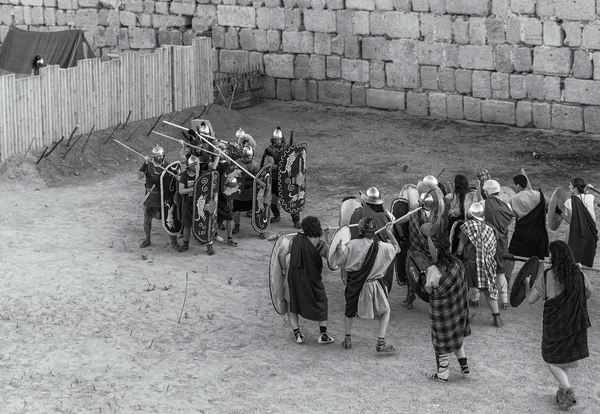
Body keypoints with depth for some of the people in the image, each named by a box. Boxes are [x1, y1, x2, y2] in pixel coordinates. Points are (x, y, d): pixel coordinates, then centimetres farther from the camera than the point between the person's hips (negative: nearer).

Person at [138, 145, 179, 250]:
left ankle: (173, 241, 13)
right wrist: (146, 164, -30)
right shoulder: (148, 164, -7)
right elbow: (139, 176, -17)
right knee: (147, 219, 9)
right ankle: (147, 240, 29)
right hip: (150, 195, 1)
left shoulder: (167, 166, -8)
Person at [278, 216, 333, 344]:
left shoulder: (296, 240, -8)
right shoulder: (322, 246, -12)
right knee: (321, 304, 20)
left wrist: (284, 269, 5)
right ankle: (323, 334, 14)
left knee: (292, 305, 20)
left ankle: (297, 333, 11)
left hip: (294, 277, 0)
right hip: (313, 279, 0)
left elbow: (281, 254, -9)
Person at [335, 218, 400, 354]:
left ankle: (347, 340, 33)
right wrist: (390, 233, 11)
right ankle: (380, 343, 7)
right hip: (373, 285, -1)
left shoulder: (353, 244, -14)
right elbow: (396, 248, 9)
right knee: (385, 312, 17)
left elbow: (340, 262, -5)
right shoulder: (382, 247, -12)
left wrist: (338, 248, 11)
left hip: (354, 285, 1)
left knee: (350, 311, 27)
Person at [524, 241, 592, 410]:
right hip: (575, 324, 3)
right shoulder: (579, 275, -7)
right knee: (566, 358, 22)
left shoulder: (546, 277, -16)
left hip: (554, 325, -3)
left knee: (552, 360, 11)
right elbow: (588, 293, 14)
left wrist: (526, 284, 13)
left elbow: (530, 300, -6)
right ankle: (562, 389, 28)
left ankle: (568, 390, -7)